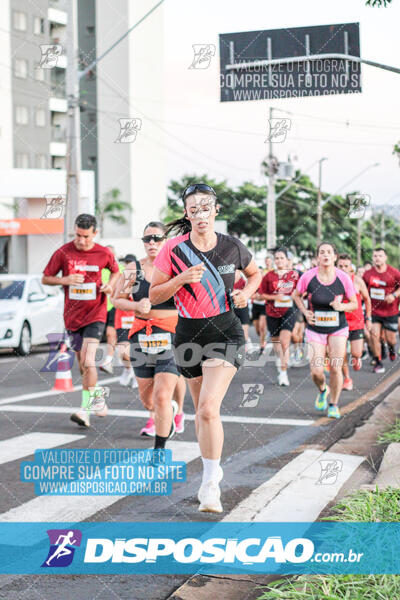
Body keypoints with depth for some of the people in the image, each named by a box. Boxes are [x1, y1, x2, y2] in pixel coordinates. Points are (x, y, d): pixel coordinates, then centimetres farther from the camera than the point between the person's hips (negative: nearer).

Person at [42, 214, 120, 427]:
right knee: (83, 365, 10)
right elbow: (45, 279, 5)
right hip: (72, 316, 3)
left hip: (95, 314, -2)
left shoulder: (104, 254, -2)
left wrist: (110, 285, -3)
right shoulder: (63, 253, -3)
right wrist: (64, 280, -14)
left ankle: (86, 409, -16)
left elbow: (115, 271, 18)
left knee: (88, 361, -19)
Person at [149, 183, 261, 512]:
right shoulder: (174, 248, -4)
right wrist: (182, 279, -17)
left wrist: (246, 292, -2)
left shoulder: (232, 246, -1)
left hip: (225, 331, -2)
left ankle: (210, 485, -9)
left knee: (208, 408, -17)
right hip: (189, 333, 2)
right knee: (201, 409, 14)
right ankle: (212, 471, 34)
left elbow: (255, 273, 18)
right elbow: (154, 294, -1)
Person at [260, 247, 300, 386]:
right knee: (276, 341, 12)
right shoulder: (269, 276, 0)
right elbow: (263, 294, 3)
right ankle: (279, 367, 37)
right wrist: (275, 297, -12)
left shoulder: (294, 275, 2)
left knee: (284, 341, -16)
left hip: (288, 311, -2)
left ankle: (283, 373, -13)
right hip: (272, 312, 2)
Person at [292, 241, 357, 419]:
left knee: (335, 368, -3)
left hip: (338, 329, 0)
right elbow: (296, 295, 8)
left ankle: (334, 404, 18)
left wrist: (342, 306, -20)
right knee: (316, 371, -6)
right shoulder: (308, 276, -10)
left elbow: (354, 304, 1)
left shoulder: (344, 278, -9)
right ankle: (322, 391, 30)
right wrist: (305, 312, -5)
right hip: (315, 329, 0)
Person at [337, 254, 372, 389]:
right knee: (342, 354, -1)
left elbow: (367, 299, 8)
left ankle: (357, 358, 32)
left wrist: (368, 318, 9)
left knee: (356, 353, -7)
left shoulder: (357, 281, -6)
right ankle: (347, 379, 20)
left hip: (357, 322, 0)